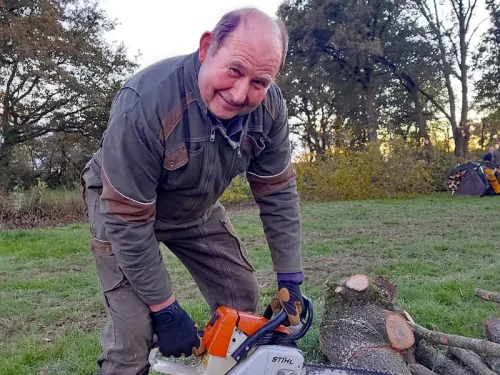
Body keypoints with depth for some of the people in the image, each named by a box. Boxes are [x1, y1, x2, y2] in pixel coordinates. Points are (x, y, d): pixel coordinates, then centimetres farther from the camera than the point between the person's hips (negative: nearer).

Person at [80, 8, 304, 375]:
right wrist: (165, 310, -22)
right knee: (134, 328, -14)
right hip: (122, 204, -4)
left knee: (243, 297, 4)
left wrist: (290, 280, -9)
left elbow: (277, 192, -11)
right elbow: (128, 220, -30)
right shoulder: (145, 104, -38)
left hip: (198, 208, 5)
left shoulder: (270, 106, -22)